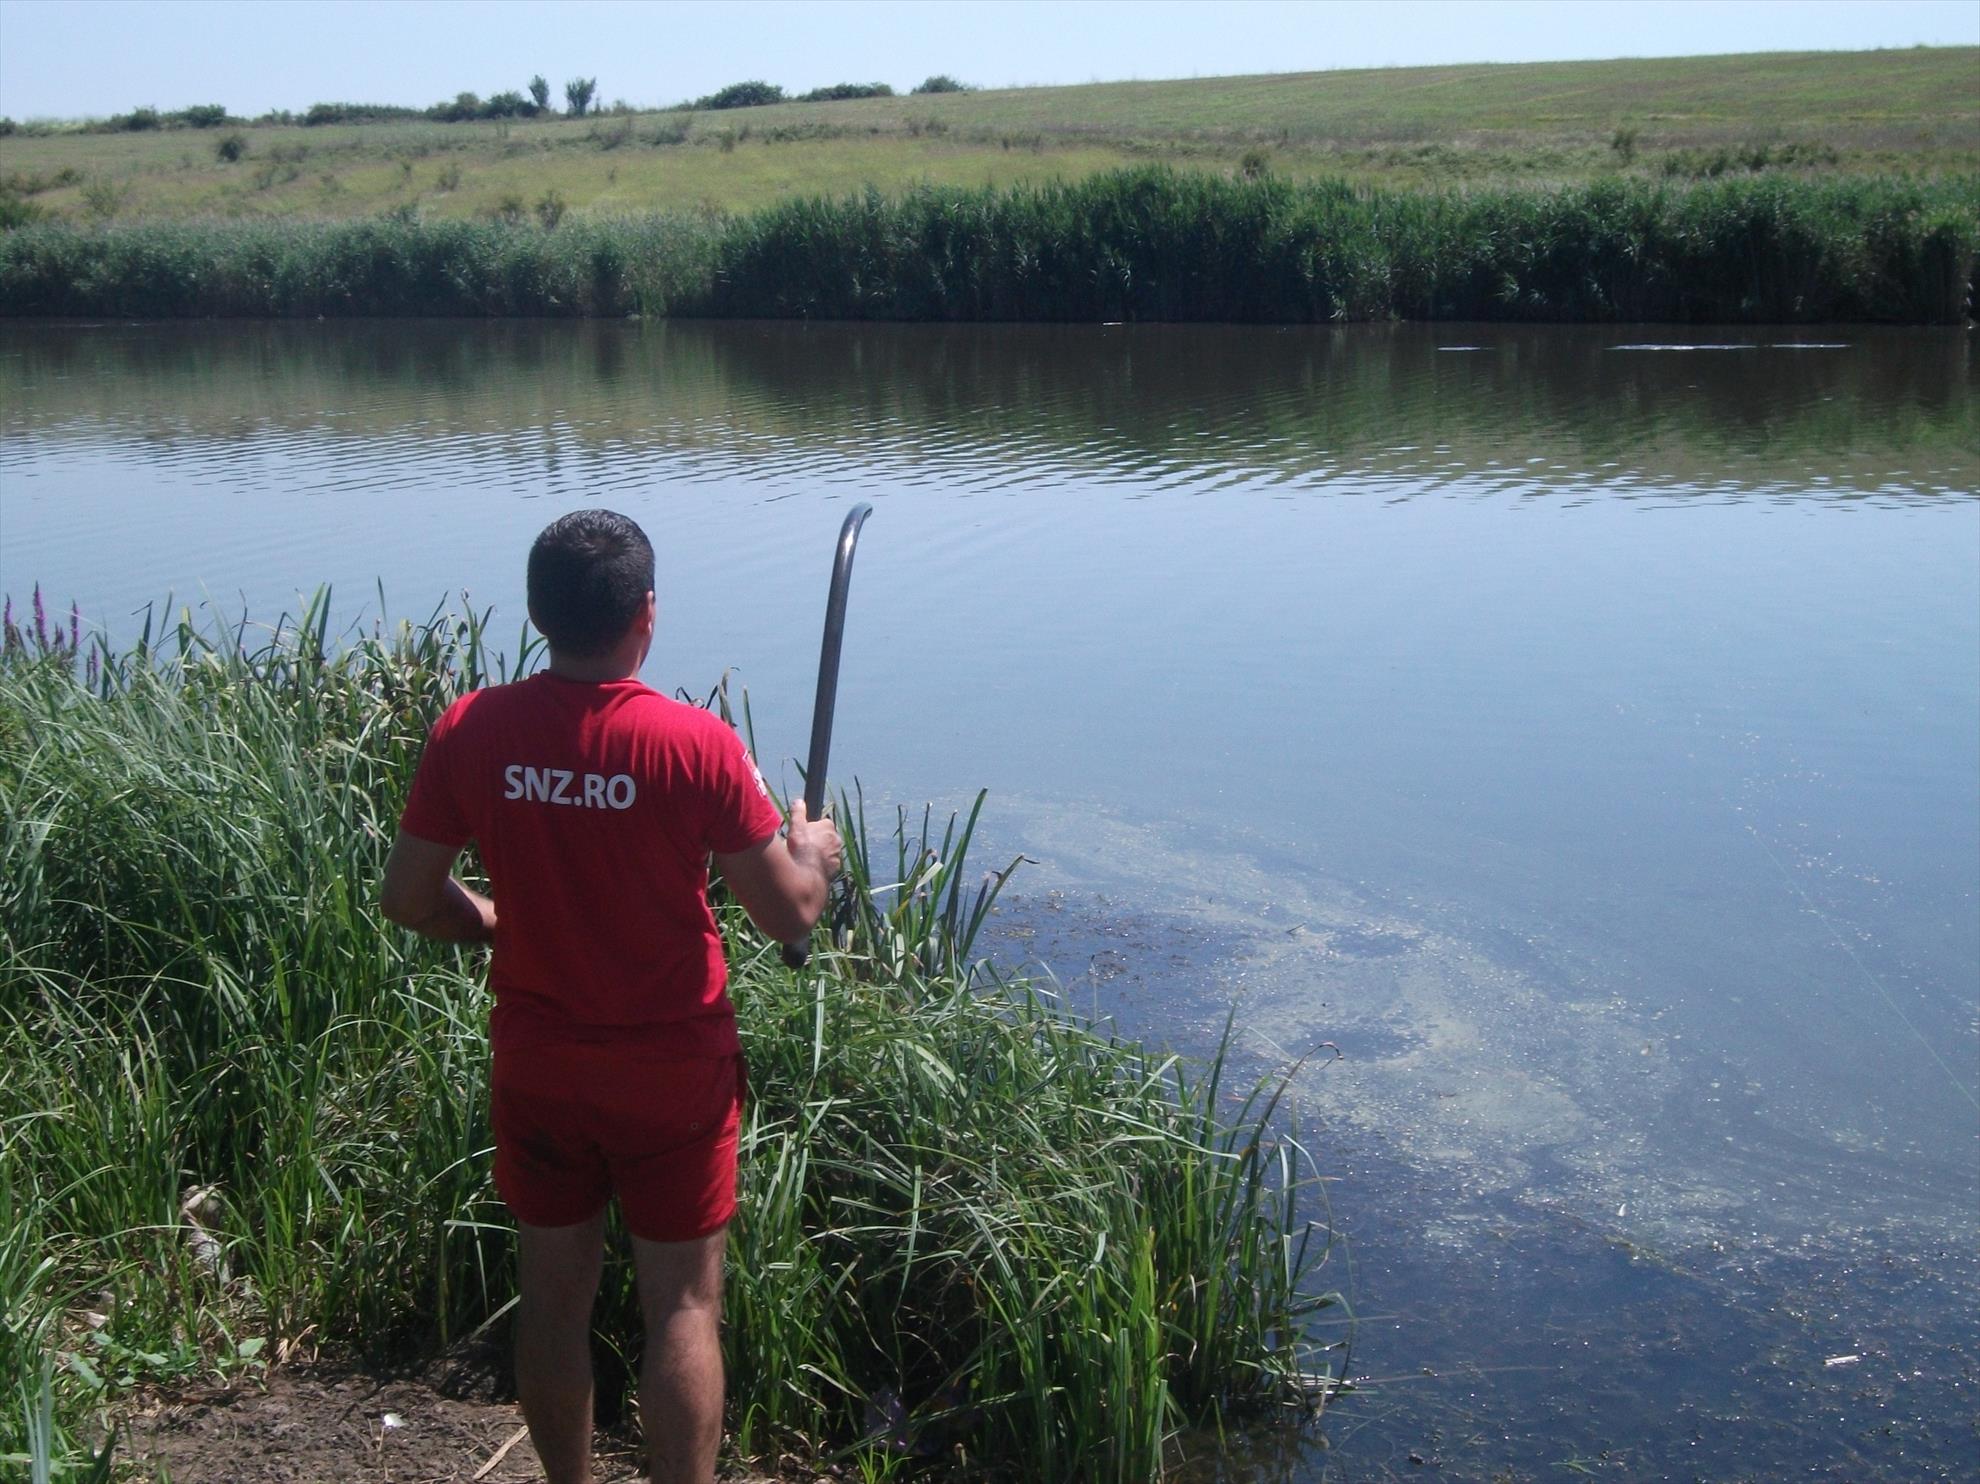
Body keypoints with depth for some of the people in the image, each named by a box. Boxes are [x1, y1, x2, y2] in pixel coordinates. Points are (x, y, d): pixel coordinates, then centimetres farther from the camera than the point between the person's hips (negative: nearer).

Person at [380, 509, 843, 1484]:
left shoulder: (469, 733, -9)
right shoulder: (696, 745, -18)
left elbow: (407, 900, -1)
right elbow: (789, 915, -12)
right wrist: (813, 851, 9)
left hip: (536, 1065, 4)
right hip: (672, 1073, -3)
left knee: (553, 1293, 16)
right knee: (683, 1304, 7)